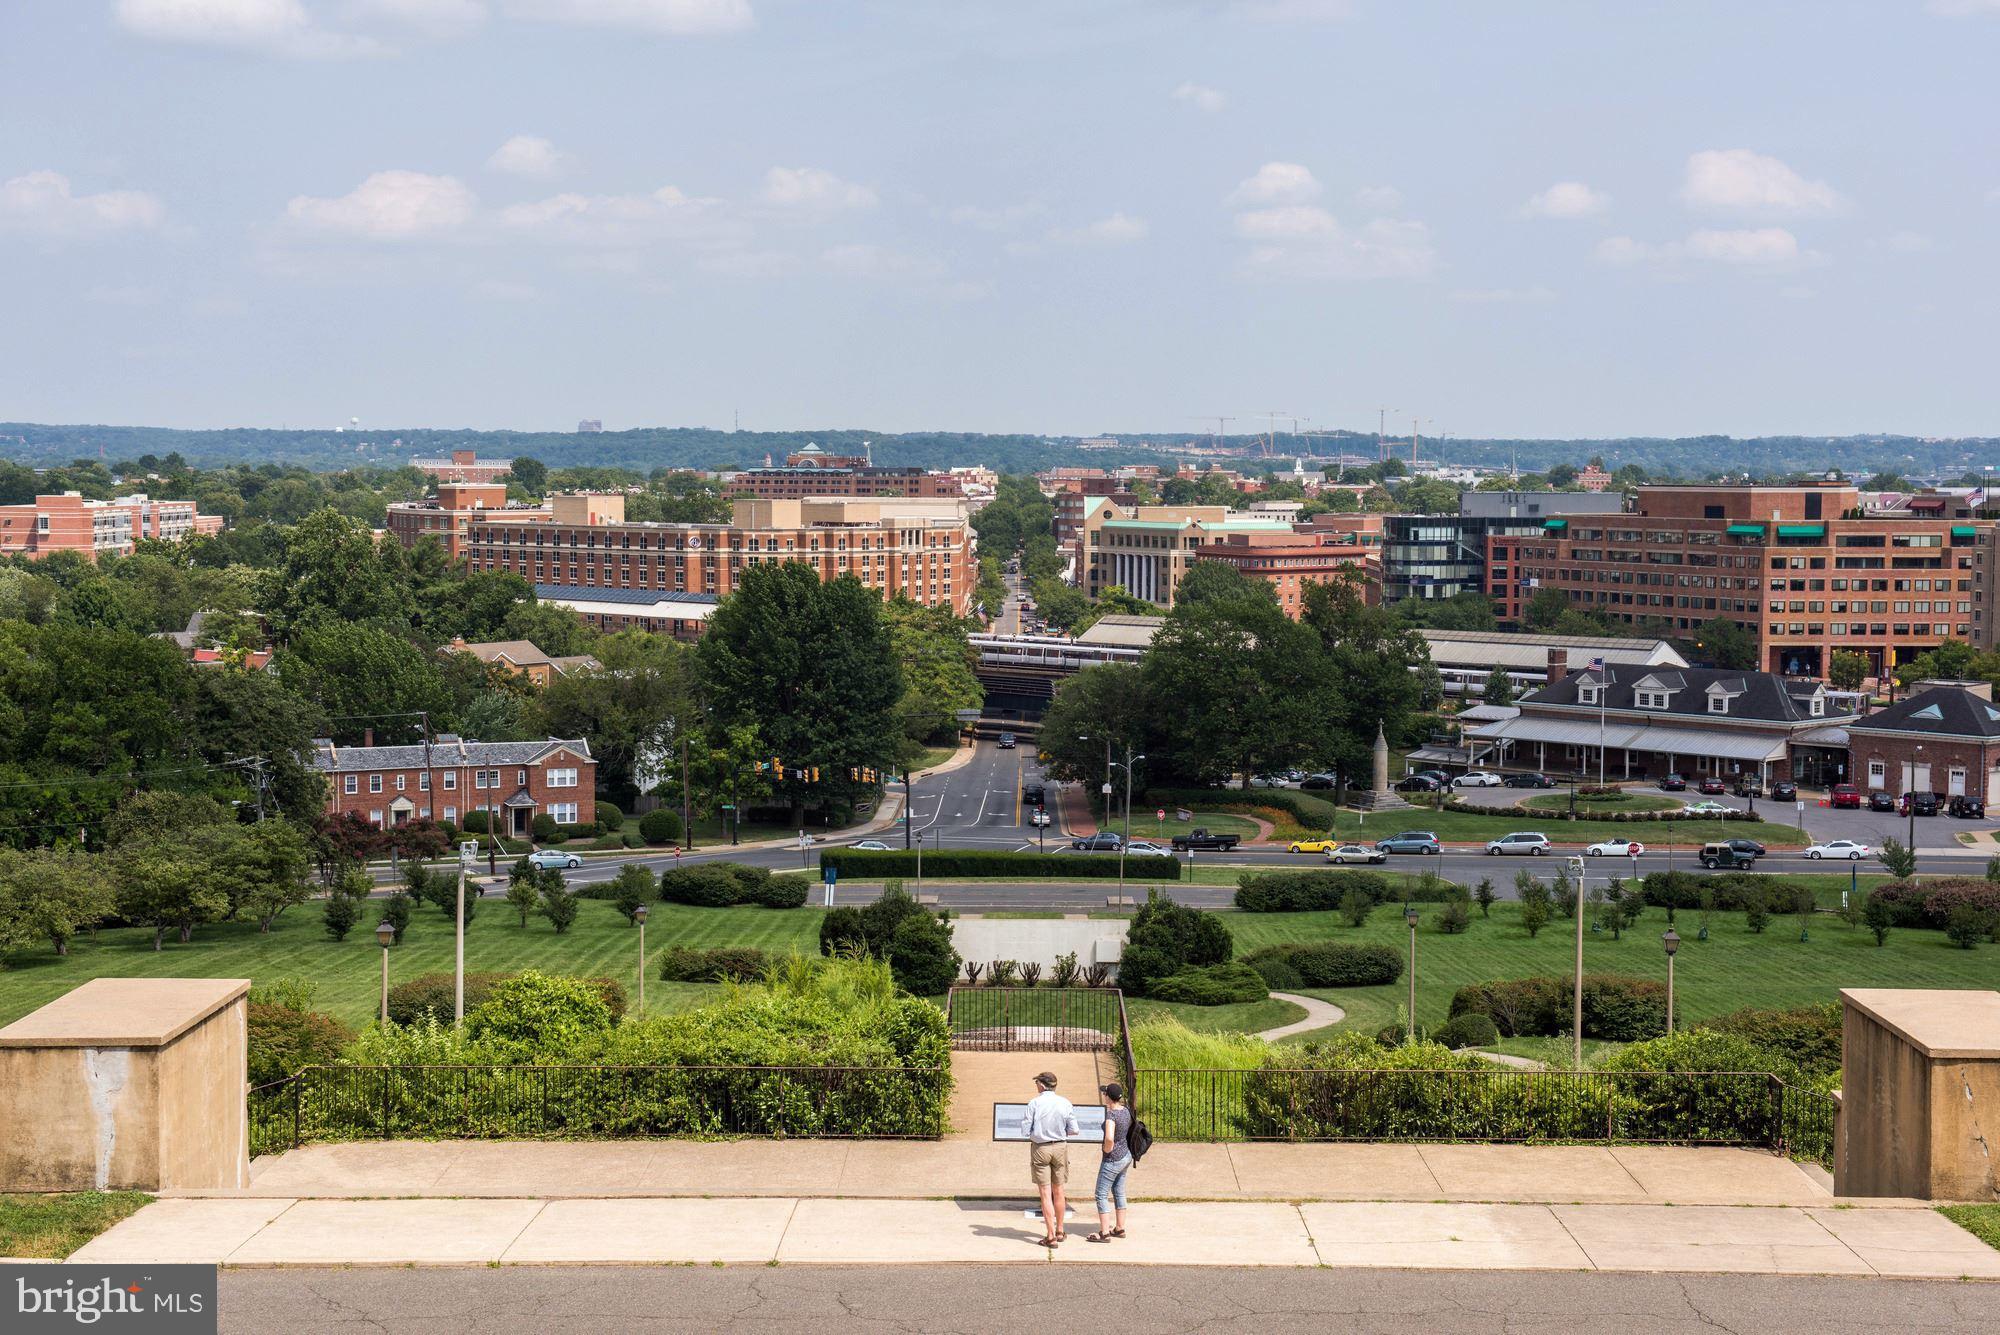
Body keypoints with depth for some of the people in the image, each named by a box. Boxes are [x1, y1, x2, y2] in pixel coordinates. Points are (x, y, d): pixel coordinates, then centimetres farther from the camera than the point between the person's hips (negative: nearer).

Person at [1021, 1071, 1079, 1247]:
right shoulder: (1065, 1103, -4)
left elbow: (1025, 1129, -10)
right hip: (1060, 1147, 3)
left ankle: (1051, 1236, -2)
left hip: (1040, 1148, -3)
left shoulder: (1034, 1103, -12)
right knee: (1058, 1192, 17)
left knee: (1046, 1194, 0)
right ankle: (1059, 1231, 28)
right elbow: (1074, 1130, -3)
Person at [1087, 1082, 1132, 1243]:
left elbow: (1109, 1139, -36)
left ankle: (1104, 1233, -2)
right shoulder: (1126, 1110, 2)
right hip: (1126, 1156, 9)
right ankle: (1120, 1229, 25)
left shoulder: (1111, 1115, -24)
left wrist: (1107, 1150, -18)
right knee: (1119, 1192, 19)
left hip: (1112, 1159, -9)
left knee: (1102, 1195, -1)